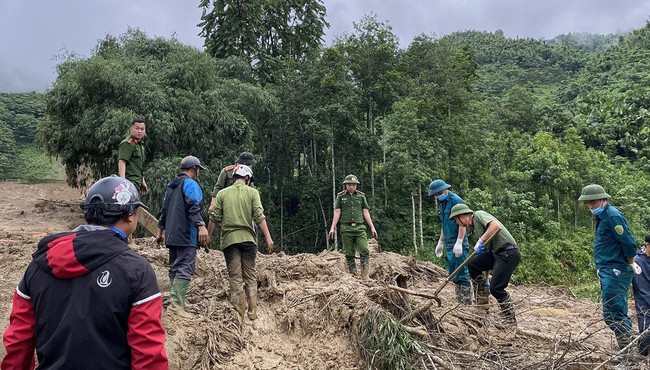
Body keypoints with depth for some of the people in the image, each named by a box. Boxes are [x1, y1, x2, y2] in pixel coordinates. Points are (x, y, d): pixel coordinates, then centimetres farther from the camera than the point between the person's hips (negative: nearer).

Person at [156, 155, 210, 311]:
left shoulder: (171, 186, 21)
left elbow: (164, 210, 25)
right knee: (185, 269, -12)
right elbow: (193, 208, -20)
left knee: (174, 269, 13)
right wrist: (201, 226, -29)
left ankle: (177, 303, 15)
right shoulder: (191, 184, -5)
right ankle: (176, 304, -21)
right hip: (187, 235, -9)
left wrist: (160, 232, 31)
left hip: (172, 236, 9)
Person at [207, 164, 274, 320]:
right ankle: (252, 311, 10)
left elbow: (214, 218, 4)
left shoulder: (222, 193, 7)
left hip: (229, 238, 0)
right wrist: (268, 237, -7)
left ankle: (239, 310, -1)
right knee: (250, 275, 10)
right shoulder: (252, 192, 2)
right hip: (248, 238, 0)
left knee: (235, 276, 4)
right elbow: (259, 216, -6)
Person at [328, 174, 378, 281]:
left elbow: (366, 212, 12)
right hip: (346, 228, -1)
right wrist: (333, 227, -3)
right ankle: (353, 275, 9)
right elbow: (337, 212, 5)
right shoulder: (340, 196, 7)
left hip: (360, 227, 1)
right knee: (349, 254, 2)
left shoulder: (361, 196, 11)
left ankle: (365, 276, -8)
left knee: (364, 251, -12)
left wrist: (372, 227, 8)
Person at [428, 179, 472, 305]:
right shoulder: (442, 203, 16)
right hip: (449, 245, 9)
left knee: (461, 275, -9)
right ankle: (460, 302, 19)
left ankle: (467, 303, -4)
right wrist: (440, 242, 23)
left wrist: (459, 242, -22)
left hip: (458, 245, -9)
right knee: (453, 276, 12)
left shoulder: (456, 200, -11)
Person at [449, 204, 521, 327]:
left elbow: (496, 226, -28)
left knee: (496, 288, -9)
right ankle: (482, 297, 17)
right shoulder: (474, 226, 19)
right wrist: (484, 277, 25)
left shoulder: (479, 215, -8)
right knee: (473, 265, 4)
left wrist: (481, 241, -24)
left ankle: (510, 319, 7)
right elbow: (486, 249, 23)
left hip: (508, 253, -9)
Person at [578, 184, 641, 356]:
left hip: (615, 272, -10)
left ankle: (630, 354, -3)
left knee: (612, 315, -9)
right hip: (608, 272, 10)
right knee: (619, 314, 13)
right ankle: (629, 351, 20)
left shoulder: (612, 216, -15)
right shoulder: (603, 216, 16)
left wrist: (631, 264, -5)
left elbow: (629, 243, -19)